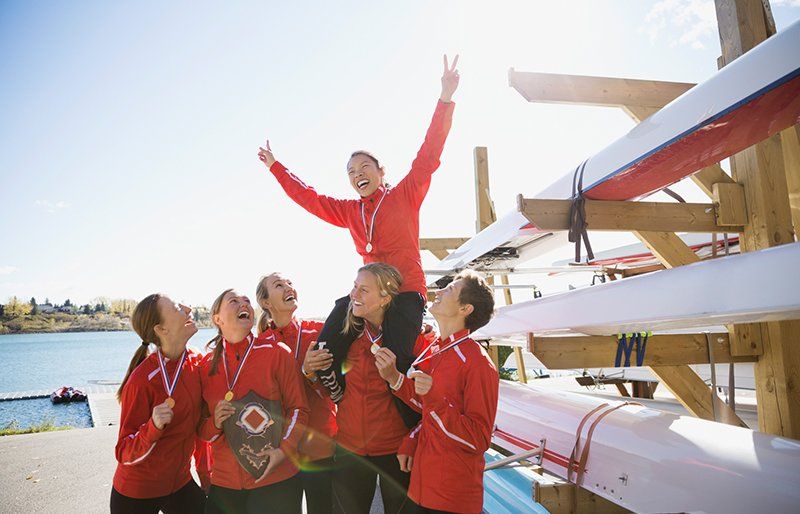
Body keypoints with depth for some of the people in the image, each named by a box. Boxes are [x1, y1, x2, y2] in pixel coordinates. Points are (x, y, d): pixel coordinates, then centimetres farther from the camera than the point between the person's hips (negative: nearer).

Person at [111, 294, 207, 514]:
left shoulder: (197, 363, -7)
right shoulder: (142, 380, -24)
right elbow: (125, 454, -17)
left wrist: (204, 471, 10)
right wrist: (153, 427, -35)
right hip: (136, 495, -5)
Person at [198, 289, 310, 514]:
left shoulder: (276, 352, -7)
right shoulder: (207, 365, 3)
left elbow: (298, 408, -3)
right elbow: (202, 429, 11)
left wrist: (284, 449, -16)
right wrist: (214, 423, -10)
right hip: (224, 482, 3)